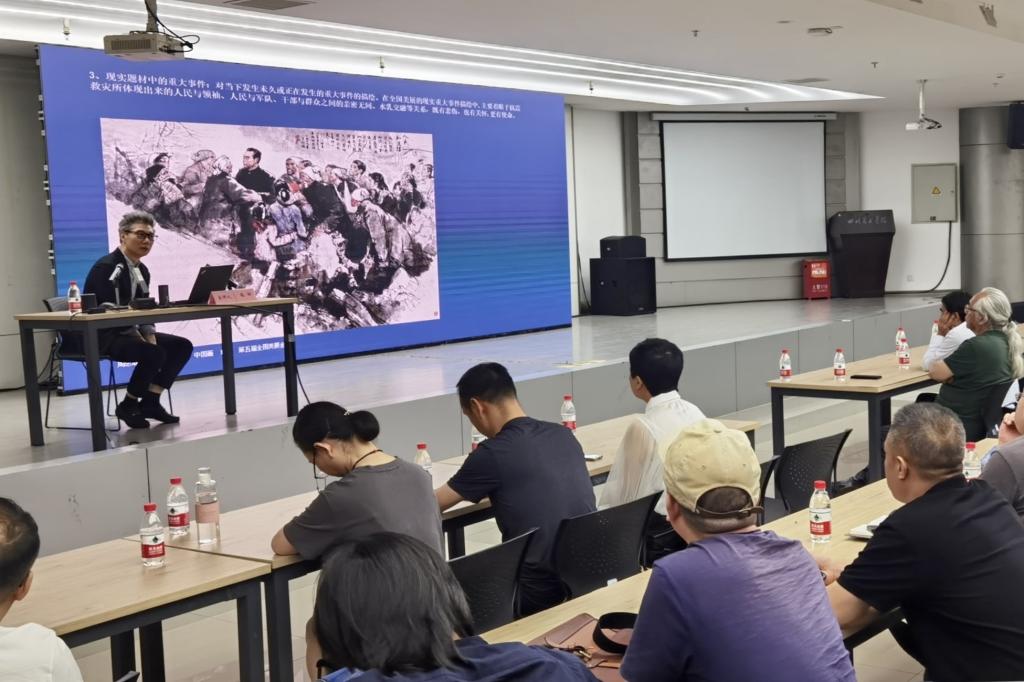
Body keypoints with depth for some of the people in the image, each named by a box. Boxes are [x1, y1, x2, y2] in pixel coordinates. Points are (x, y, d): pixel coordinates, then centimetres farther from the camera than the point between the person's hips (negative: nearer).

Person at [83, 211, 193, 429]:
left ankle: (150, 401, 1)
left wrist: (149, 335, -7)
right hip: (103, 335, -10)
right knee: (154, 353, -31)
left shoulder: (142, 270, 11)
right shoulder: (106, 267, -17)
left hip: (130, 331, 10)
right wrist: (138, 336, -23)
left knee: (182, 346, -2)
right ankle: (128, 405, -11)